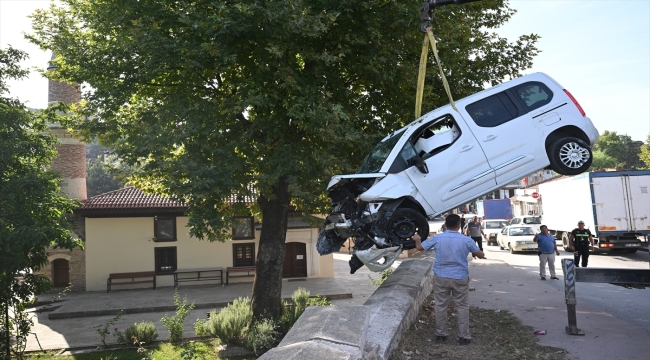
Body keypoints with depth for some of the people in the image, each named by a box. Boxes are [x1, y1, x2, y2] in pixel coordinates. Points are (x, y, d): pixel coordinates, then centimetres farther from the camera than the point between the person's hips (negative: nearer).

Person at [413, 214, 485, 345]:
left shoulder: (437, 238, -8)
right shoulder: (466, 240, -9)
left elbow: (420, 247, 4)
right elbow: (481, 255, 5)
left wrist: (417, 239, 26)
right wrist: (481, 253, 30)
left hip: (441, 277, 1)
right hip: (460, 278, -1)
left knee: (440, 306, 12)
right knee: (462, 307, 11)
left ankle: (440, 334, 20)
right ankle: (464, 337, 15)